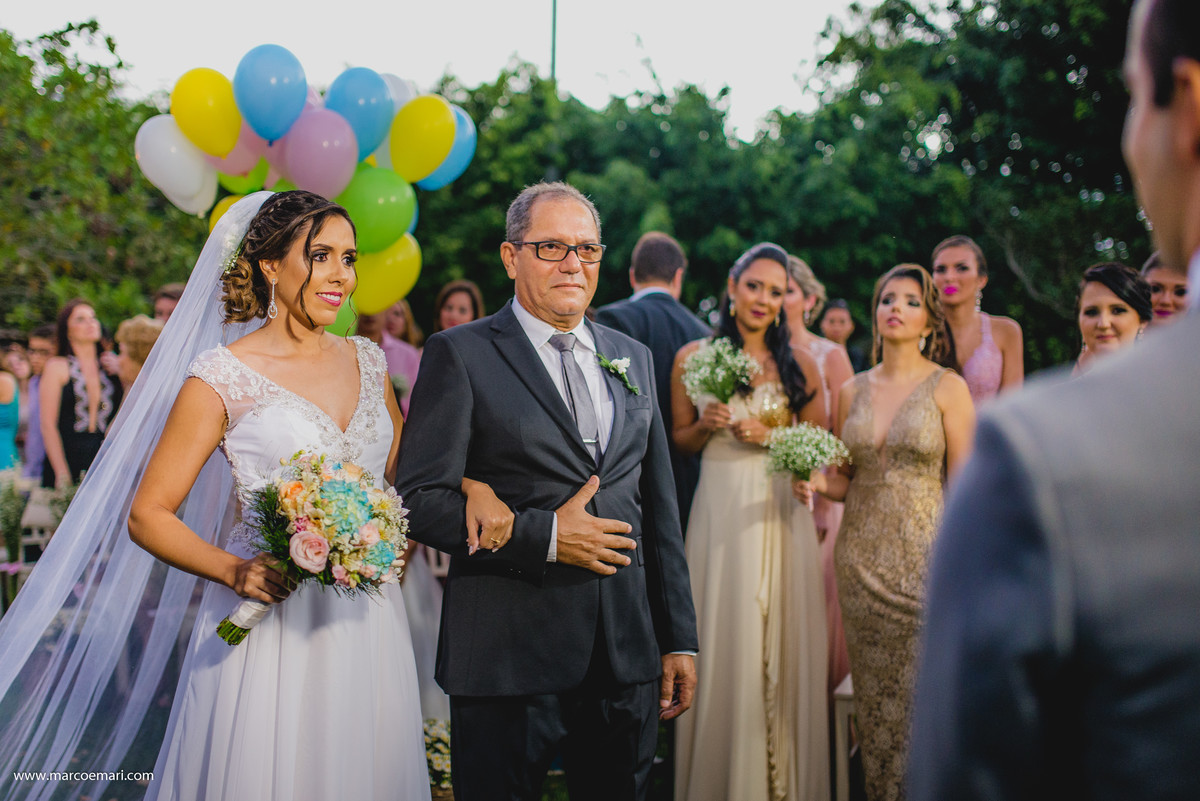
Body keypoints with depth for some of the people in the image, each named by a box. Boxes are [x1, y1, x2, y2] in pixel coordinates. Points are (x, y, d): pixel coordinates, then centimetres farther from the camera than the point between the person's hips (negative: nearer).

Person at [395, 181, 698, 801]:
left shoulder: (632, 359, 14)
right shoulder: (460, 355, -3)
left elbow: (658, 510, 15)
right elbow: (420, 500, -10)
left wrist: (679, 638, 12)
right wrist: (544, 537, -16)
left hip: (628, 657, 5)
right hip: (507, 657, -5)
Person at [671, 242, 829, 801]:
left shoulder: (799, 363, 4)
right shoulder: (693, 358, 4)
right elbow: (679, 441, 10)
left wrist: (768, 436, -10)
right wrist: (708, 425, -10)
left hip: (780, 512, 0)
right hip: (720, 513, 0)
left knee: (781, 644, 2)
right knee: (722, 644, 1)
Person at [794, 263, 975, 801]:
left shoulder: (947, 388, -3)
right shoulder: (852, 391, 9)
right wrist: (817, 483, -6)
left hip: (923, 559, -4)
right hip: (862, 558, 4)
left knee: (923, 697, -4)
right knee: (873, 700, 7)